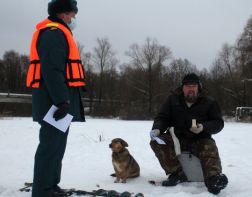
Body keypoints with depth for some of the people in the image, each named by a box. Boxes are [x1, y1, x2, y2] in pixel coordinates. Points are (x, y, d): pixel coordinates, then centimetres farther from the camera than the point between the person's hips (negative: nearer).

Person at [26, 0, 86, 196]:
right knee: (51, 145, -8)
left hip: (58, 99, 11)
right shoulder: (54, 33, -10)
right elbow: (52, 70, -22)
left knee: (56, 144, 15)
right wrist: (62, 100, -26)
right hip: (56, 99, -11)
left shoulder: (57, 33, 24)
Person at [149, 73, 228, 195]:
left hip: (200, 139, -1)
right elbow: (162, 118, 5)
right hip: (176, 138, 2)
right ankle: (177, 174, -25)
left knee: (210, 150, -33)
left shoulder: (209, 102, 3)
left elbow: (218, 123, 1)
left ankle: (214, 178, -51)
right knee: (157, 142, -24)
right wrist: (157, 129, -19)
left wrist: (204, 127, -21)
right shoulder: (173, 100, 6)